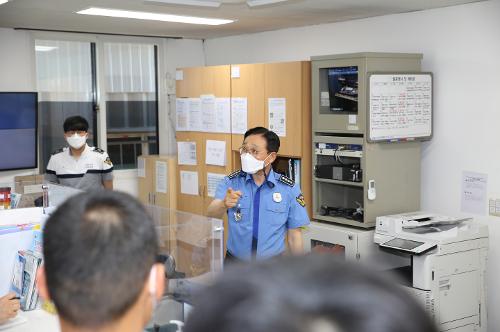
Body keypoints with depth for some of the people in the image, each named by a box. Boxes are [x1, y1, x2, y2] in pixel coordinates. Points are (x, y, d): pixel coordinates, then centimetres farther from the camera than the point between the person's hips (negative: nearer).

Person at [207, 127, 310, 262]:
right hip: (235, 263, 1)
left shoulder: (289, 189, -7)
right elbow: (211, 215, -18)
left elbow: (294, 236, -1)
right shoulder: (230, 182, -4)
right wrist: (224, 205, -38)